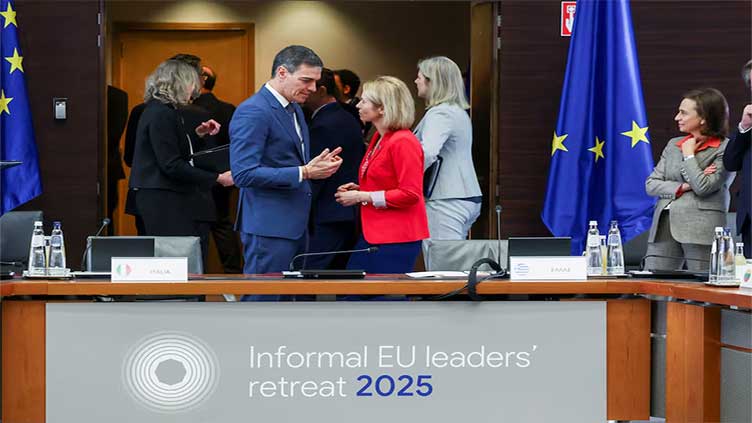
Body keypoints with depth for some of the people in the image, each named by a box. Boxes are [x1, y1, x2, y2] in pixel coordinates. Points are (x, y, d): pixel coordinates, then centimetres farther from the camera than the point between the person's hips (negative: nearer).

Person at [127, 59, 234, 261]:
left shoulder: (157, 110, 16)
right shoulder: (161, 114, -16)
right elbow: (171, 165, -20)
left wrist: (197, 134, 16)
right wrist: (217, 178, -19)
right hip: (163, 200, -10)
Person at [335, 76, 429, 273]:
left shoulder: (403, 142, -15)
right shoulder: (379, 138, 14)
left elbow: (410, 194, -19)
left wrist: (362, 196, -16)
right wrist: (358, 189, 8)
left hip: (396, 239, -9)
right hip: (372, 234, 9)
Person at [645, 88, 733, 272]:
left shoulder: (725, 149, -2)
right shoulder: (673, 145, 17)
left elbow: (703, 187, -13)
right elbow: (651, 184, 11)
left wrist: (688, 155, -1)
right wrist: (683, 187, -5)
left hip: (701, 229, -6)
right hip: (664, 227, 6)